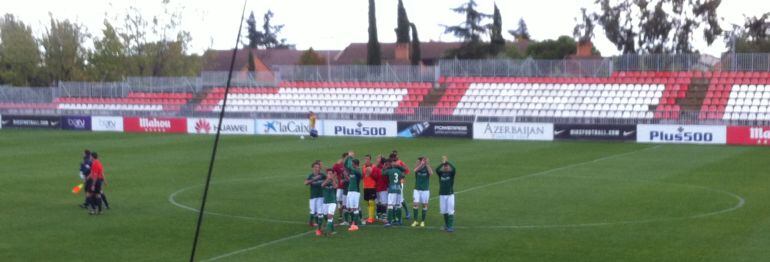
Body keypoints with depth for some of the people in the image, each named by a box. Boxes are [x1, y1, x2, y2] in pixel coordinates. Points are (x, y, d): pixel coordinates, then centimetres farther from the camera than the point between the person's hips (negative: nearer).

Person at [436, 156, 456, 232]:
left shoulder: (451, 173, -1)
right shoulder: (440, 173, 3)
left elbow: (454, 169, -24)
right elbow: (436, 170, -20)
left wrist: (447, 162, -23)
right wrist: (442, 163, -28)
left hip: (450, 194, -2)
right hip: (442, 195, 2)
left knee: (450, 211, -7)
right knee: (444, 211, 9)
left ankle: (451, 226, -5)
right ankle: (446, 224, 25)